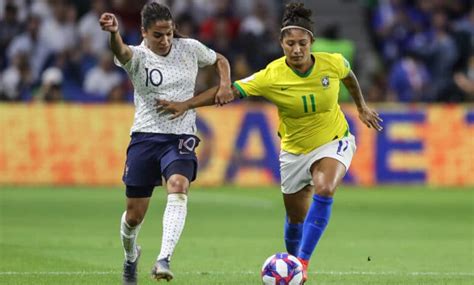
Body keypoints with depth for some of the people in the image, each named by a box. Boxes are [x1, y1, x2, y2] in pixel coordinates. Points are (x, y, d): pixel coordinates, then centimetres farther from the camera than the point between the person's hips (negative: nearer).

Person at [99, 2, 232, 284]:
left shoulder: (190, 49, 2)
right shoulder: (138, 56, -8)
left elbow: (220, 60, 21)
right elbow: (122, 52, -34)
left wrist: (225, 85, 0)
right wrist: (114, 34, -58)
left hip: (181, 137, 0)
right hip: (146, 136, 0)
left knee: (178, 187, -30)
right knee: (135, 213, 5)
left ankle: (164, 260, -40)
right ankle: (131, 256, 39)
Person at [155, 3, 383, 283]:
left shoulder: (333, 63, -18)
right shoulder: (271, 77, -23)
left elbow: (349, 76, 7)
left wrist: (362, 106, 19)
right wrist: (186, 104, -29)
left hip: (333, 142, -1)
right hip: (294, 151, 1)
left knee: (324, 190, -30)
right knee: (296, 218, 10)